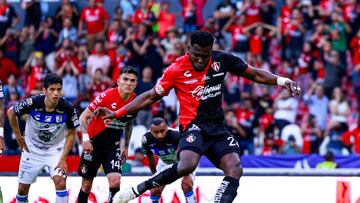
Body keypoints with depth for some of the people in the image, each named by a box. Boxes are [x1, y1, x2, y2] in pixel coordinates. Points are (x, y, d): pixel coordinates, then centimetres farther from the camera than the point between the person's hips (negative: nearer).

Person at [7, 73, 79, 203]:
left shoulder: (68, 109, -23)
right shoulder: (32, 103, -25)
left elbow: (71, 134, -8)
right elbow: (11, 112, -5)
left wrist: (63, 158, -13)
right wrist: (19, 137, 0)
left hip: (55, 150, -1)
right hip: (32, 149, 1)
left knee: (60, 182, -21)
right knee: (23, 188, 8)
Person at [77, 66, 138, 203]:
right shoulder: (107, 96, -19)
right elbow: (84, 117, -15)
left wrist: (126, 147, 18)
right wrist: (85, 138, -28)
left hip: (113, 146, 3)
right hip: (93, 144, -3)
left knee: (115, 181, -17)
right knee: (87, 185, 8)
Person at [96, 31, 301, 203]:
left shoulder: (222, 60, 0)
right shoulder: (177, 69, -8)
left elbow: (254, 74, 10)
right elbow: (151, 97, 1)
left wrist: (282, 81, -4)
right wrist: (117, 113, -2)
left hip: (218, 127, 5)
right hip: (194, 125, -5)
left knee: (235, 169, -19)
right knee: (187, 164, -33)